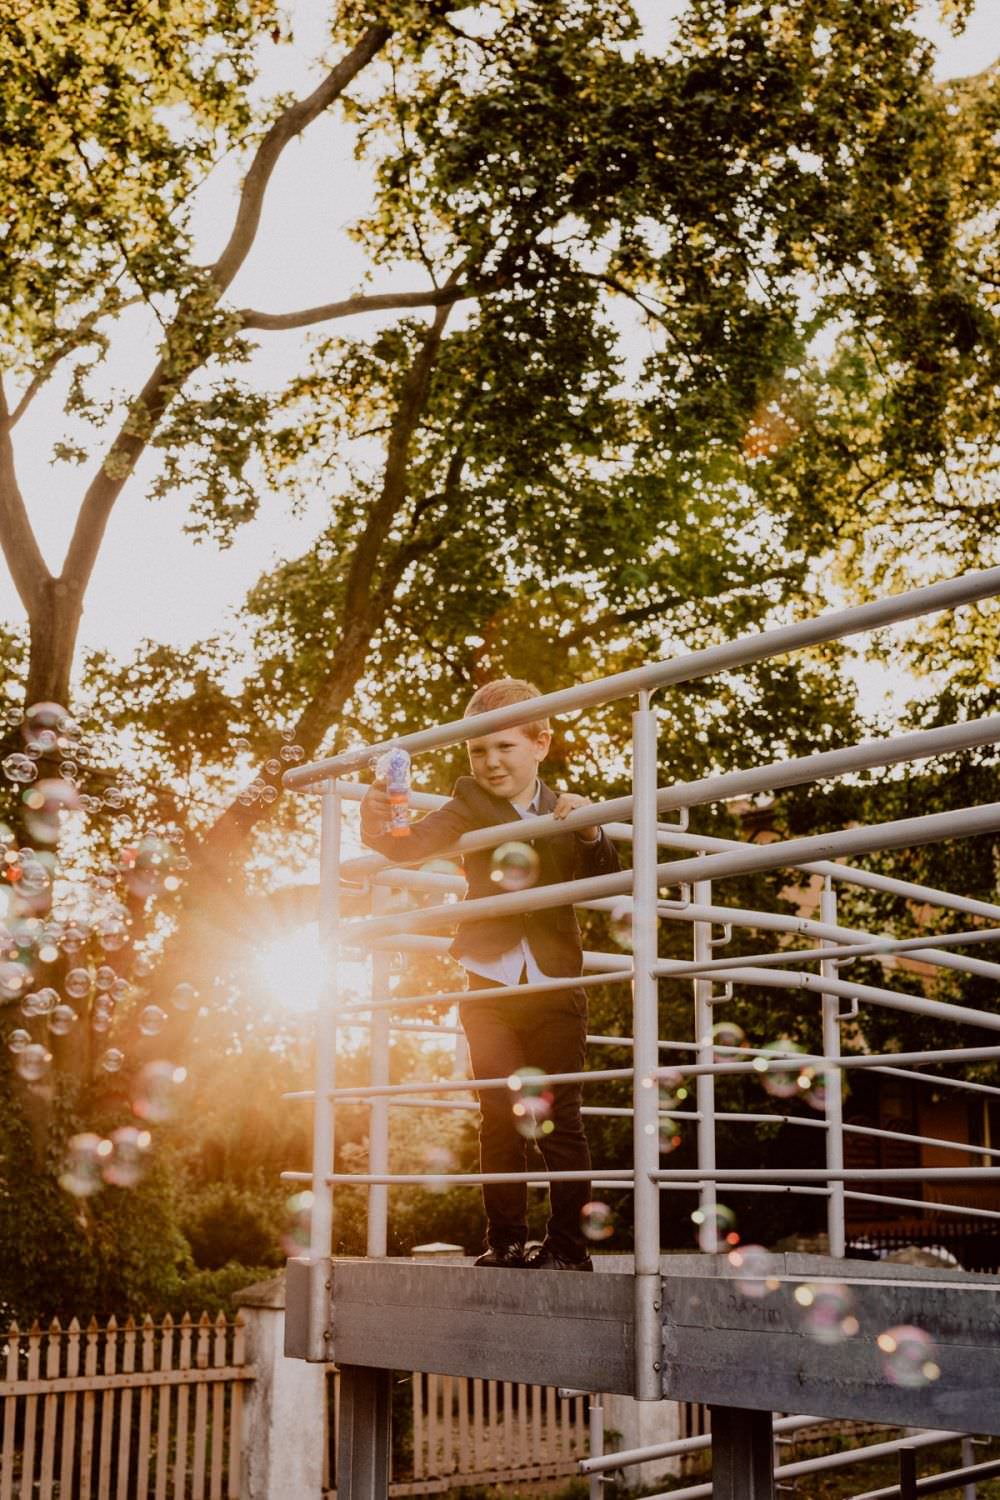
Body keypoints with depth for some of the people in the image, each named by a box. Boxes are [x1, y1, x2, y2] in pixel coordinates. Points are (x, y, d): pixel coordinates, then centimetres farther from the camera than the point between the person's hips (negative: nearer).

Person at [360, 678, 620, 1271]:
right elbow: (415, 845, -11)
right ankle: (506, 1241, 12)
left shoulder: (569, 811, 5)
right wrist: (378, 828, -32)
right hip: (490, 984, 1)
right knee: (500, 1119, 5)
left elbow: (607, 881, -3)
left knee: (560, 1120, 2)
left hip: (555, 985, 0)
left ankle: (569, 1244, 8)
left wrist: (591, 833, -22)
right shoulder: (470, 804, 3)